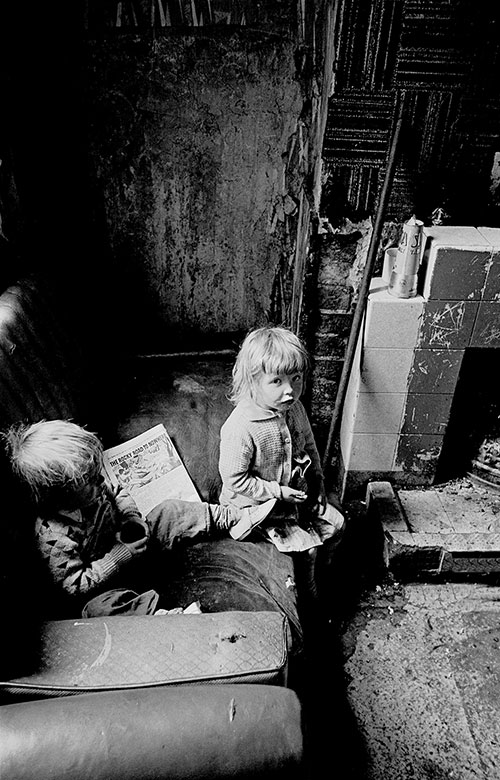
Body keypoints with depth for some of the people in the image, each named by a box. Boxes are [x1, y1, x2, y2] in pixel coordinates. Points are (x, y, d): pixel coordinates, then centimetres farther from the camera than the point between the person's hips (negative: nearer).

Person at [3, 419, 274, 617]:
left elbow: (118, 494, 8)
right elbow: (73, 586, -29)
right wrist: (121, 555, -31)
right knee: (99, 608, -41)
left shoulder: (89, 489, -12)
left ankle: (237, 517, 4)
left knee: (168, 512, -2)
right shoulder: (55, 539, -33)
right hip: (100, 582, -6)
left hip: (126, 544, 7)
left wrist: (133, 520, -11)